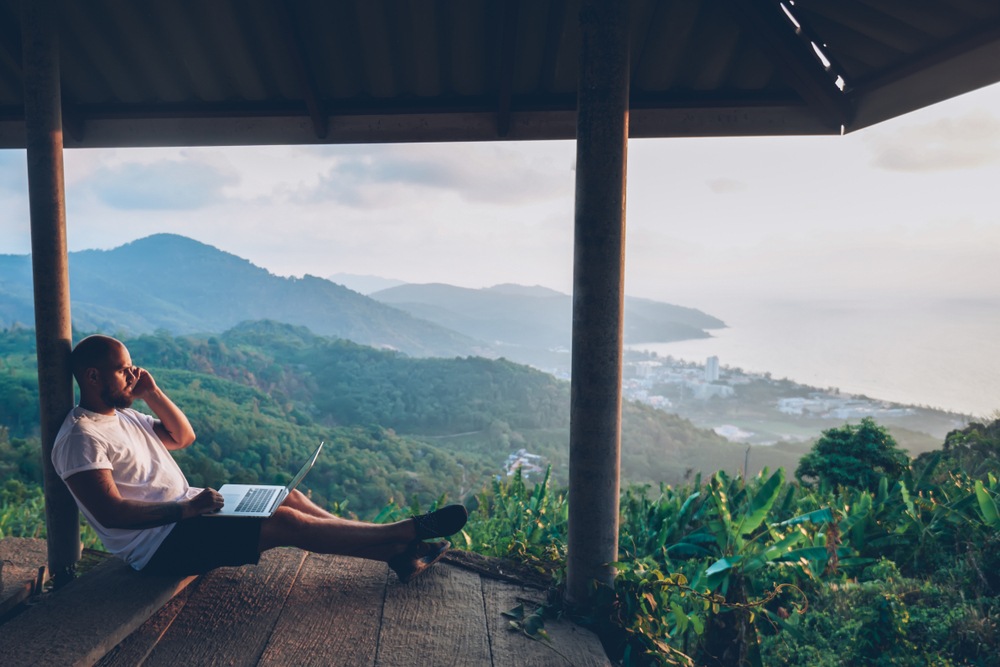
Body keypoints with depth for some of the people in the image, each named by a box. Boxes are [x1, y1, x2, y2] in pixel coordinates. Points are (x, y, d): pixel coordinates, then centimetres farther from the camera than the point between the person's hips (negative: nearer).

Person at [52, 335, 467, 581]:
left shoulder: (122, 416, 14)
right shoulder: (81, 438, -16)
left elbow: (183, 437, 19)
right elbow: (110, 512, -25)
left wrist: (153, 394, 5)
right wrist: (184, 509, -29)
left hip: (185, 514, 10)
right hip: (158, 545, -10)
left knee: (289, 499, -3)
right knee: (285, 523, -21)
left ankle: (397, 553, -5)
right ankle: (410, 532, -16)